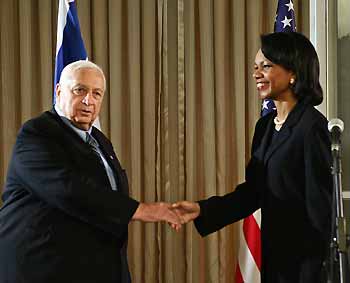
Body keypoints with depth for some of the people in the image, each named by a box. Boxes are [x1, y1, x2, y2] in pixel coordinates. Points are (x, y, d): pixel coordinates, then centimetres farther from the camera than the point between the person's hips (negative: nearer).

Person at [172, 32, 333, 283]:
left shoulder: (312, 126, -15)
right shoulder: (265, 126, 9)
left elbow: (320, 207, -17)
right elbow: (253, 191, 10)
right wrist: (202, 210, -2)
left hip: (304, 261, -7)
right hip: (274, 254, 7)